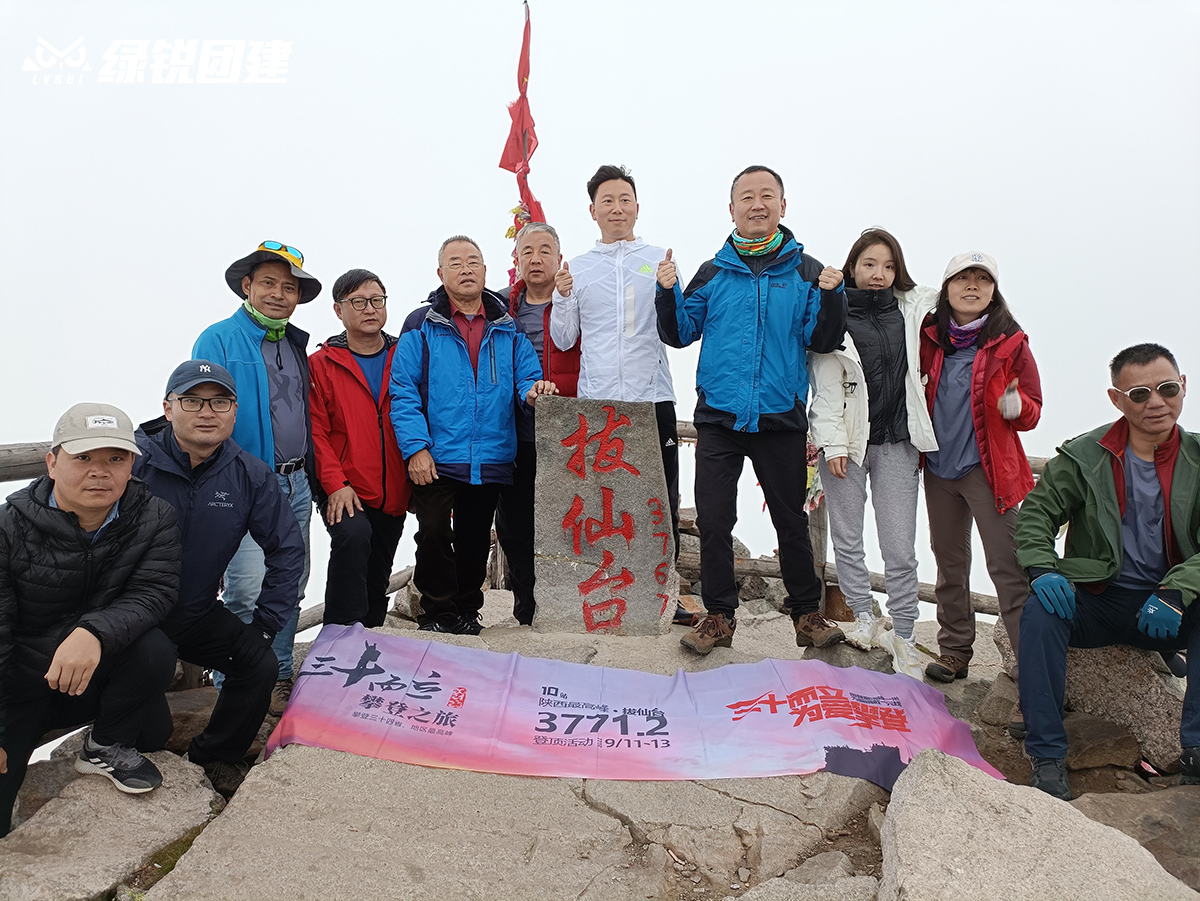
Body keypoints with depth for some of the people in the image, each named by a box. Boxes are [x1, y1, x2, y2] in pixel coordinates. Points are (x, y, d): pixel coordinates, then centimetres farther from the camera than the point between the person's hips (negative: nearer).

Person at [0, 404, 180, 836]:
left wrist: (95, 632, -44)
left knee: (154, 649, -30)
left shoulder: (155, 518, -11)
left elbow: (153, 593, -21)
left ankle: (107, 746, -3)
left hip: (103, 672, 2)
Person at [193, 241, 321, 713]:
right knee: (247, 590, -11)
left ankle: (278, 679, 22)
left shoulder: (296, 346, 16)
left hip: (296, 485, 7)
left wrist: (310, 476, 16)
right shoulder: (219, 340, -4)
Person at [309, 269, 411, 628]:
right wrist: (335, 484, -15)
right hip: (344, 492, -3)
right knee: (353, 534, -31)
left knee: (378, 578, 10)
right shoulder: (321, 364, 2)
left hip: (393, 496, 4)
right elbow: (315, 430, -5)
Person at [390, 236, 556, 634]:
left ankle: (467, 611, 29)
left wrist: (532, 389, -18)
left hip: (491, 462, 3)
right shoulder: (422, 326, 0)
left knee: (475, 541, 13)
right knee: (434, 536, -1)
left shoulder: (508, 329, 10)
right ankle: (437, 613, 17)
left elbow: (526, 376, 7)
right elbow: (404, 392, -5)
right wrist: (415, 448, -14)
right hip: (436, 460, -3)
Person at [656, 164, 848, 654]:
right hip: (718, 416, 1)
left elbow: (822, 341, 0)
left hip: (781, 417, -1)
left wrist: (831, 296, -16)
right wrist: (668, 293, -7)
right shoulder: (713, 273, 8)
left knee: (791, 520, 8)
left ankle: (807, 614, 23)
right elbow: (679, 333, 9)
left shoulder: (805, 271, 5)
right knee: (713, 520, 4)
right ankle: (719, 616, 17)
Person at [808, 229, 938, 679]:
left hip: (897, 443, 2)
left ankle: (903, 636, 12)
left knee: (900, 549, -1)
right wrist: (833, 444, -10)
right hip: (847, 441, -1)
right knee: (847, 538, 9)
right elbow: (826, 388, -5)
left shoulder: (911, 308, 7)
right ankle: (864, 618, 28)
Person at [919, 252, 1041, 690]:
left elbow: (1032, 412, -2)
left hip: (988, 469, -4)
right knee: (949, 561, 15)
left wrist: (1014, 404, -25)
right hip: (938, 467, 5)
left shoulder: (1010, 342, -3)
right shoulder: (930, 336, 5)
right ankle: (954, 649, 29)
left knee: (1007, 567, -11)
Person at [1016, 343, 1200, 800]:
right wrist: (1042, 569, -17)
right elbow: (1035, 513, 2)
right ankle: (1047, 756, -23)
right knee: (1040, 610, -31)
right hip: (1097, 602, -1)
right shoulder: (1083, 456, -2)